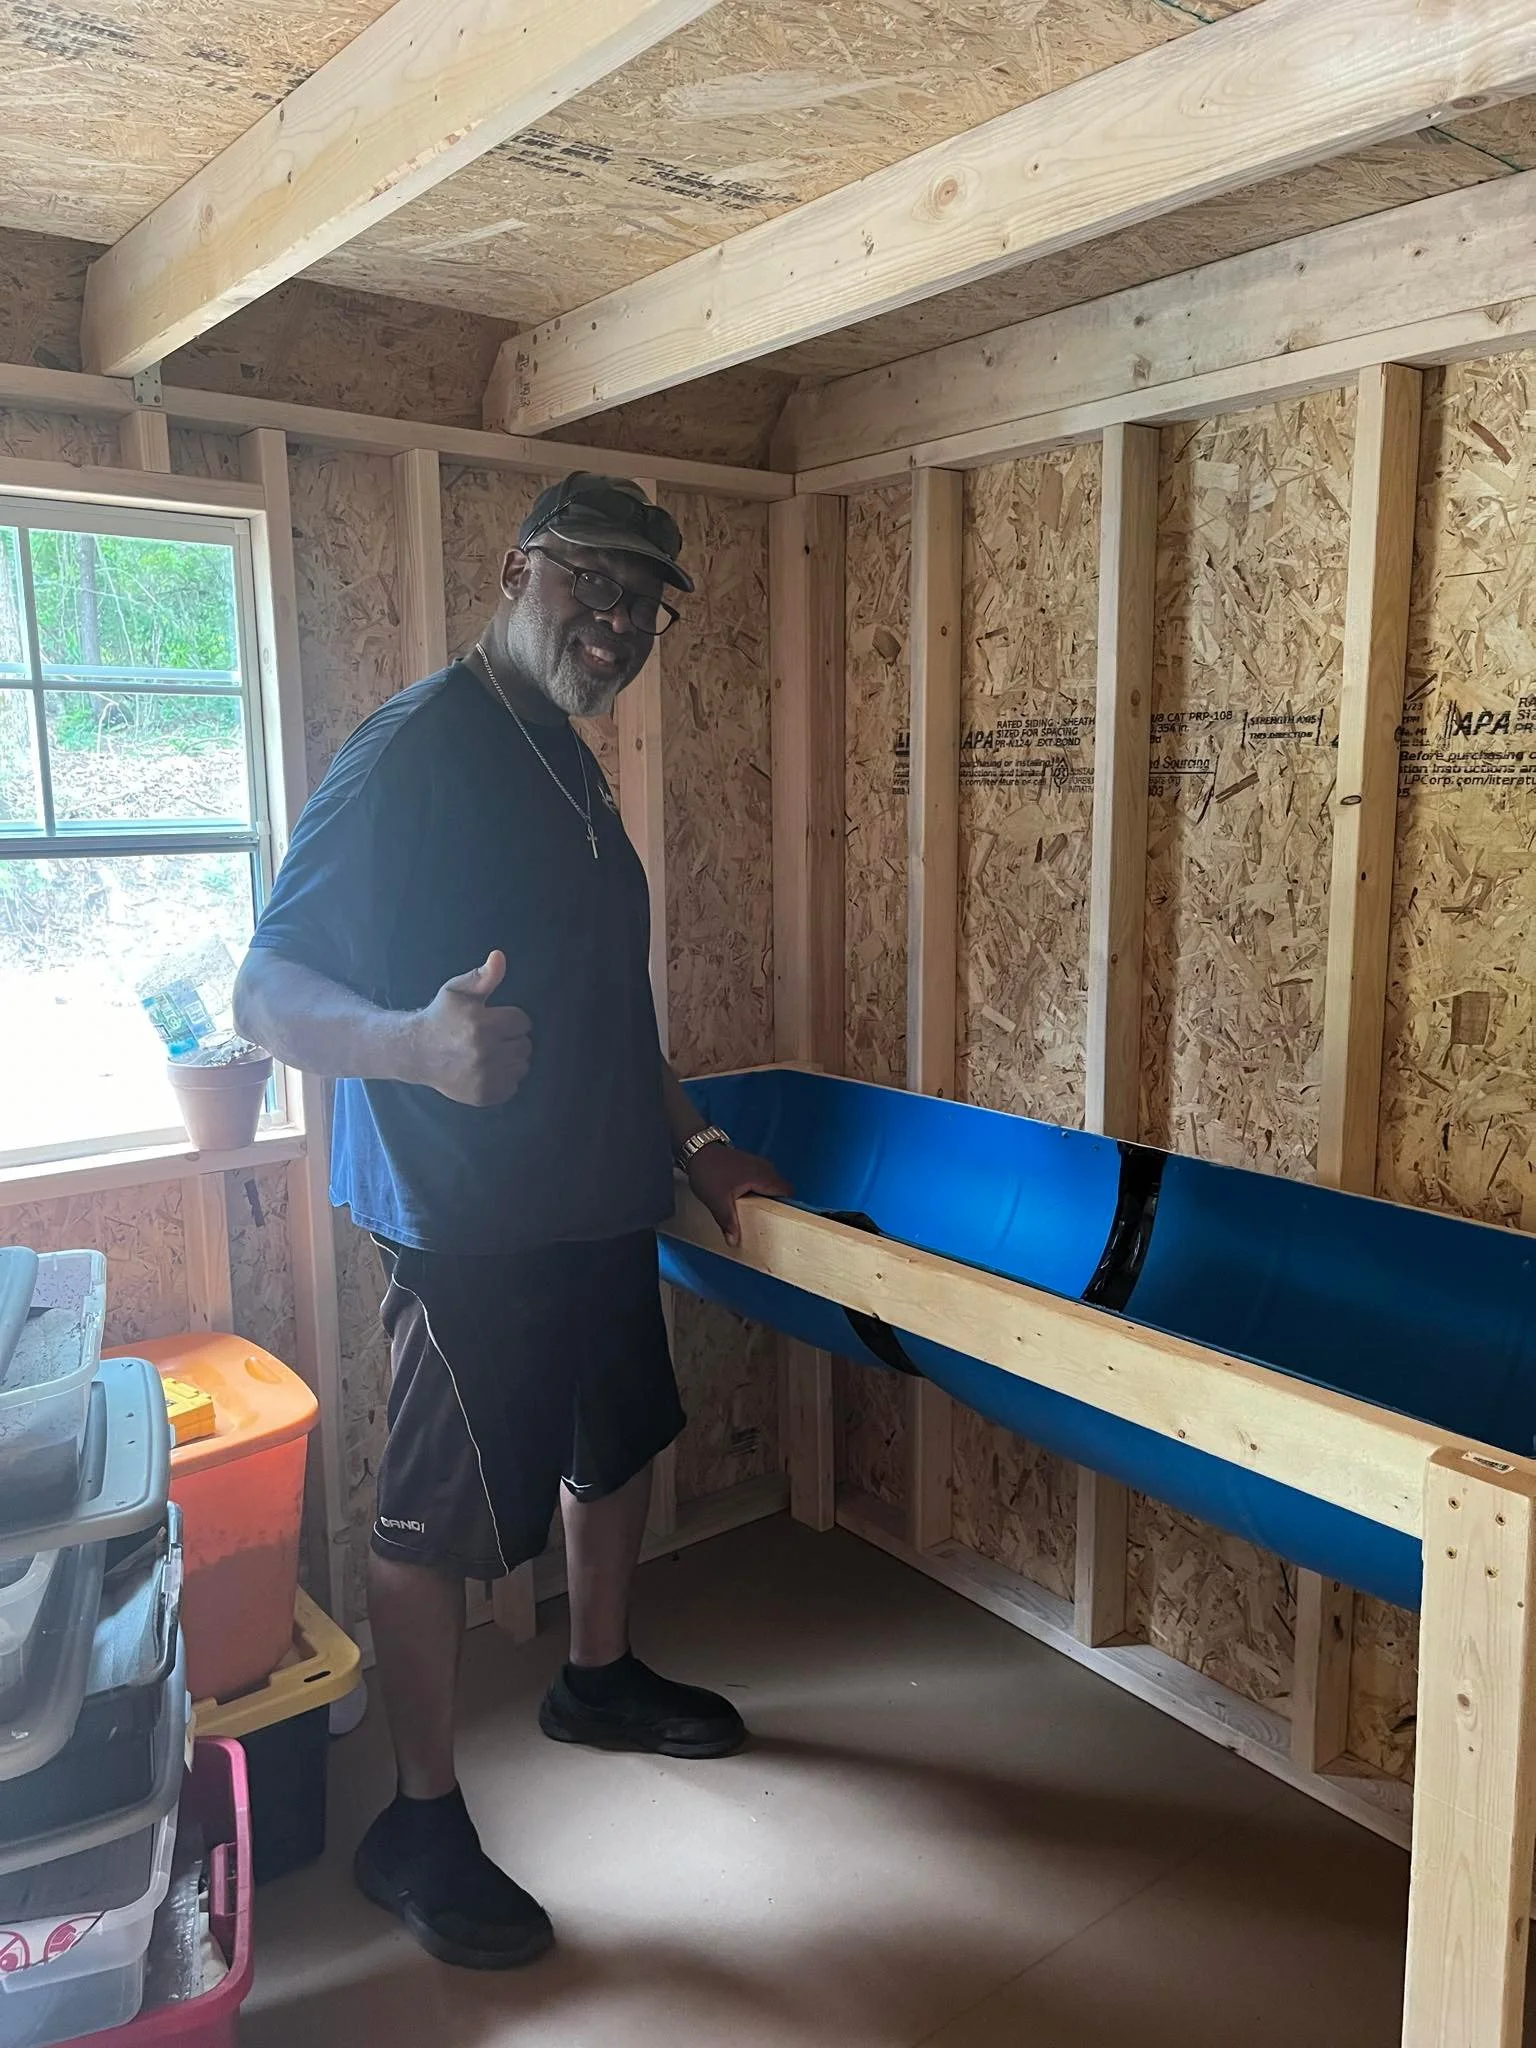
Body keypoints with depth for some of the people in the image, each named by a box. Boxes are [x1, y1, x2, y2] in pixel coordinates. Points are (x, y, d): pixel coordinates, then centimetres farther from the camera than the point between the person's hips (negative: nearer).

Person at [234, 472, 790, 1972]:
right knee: (439, 1523, 4)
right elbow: (268, 992, -20)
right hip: (469, 1226, -9)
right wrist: (415, 1042, -40)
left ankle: (599, 1679, 47)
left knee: (617, 1442, 22)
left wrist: (690, 1141, 17)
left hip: (597, 1202, 10)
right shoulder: (418, 750, -17)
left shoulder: (562, 764, 12)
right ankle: (418, 1826, 25)